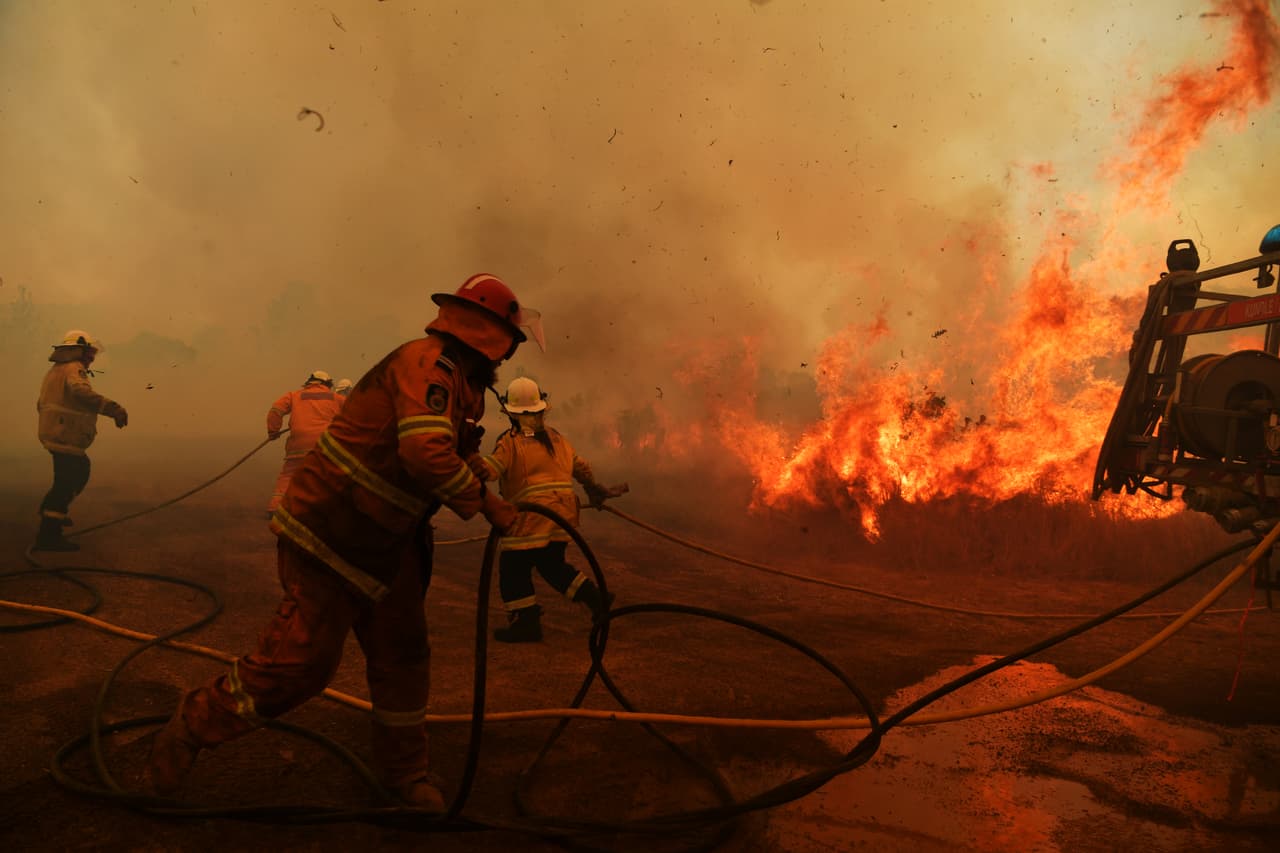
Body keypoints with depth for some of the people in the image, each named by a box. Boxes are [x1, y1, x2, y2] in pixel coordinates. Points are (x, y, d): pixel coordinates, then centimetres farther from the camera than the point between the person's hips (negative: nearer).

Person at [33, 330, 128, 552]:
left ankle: (50, 509, 33)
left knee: (81, 470, 26)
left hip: (53, 434, 10)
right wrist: (113, 408, -42)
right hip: (66, 437, -10)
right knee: (67, 481, -10)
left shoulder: (55, 371, 18)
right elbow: (82, 392, -35)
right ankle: (49, 535, -13)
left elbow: (41, 405, 28)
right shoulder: (74, 369, -13)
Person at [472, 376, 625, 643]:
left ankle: (526, 621, 2)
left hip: (533, 515, -7)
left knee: (513, 568, 4)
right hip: (565, 513, 7)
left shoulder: (510, 441, -5)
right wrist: (595, 490, 35)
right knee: (552, 564, 22)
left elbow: (489, 469, -20)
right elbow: (580, 467, 24)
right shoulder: (557, 437, 16)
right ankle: (596, 597, 17)